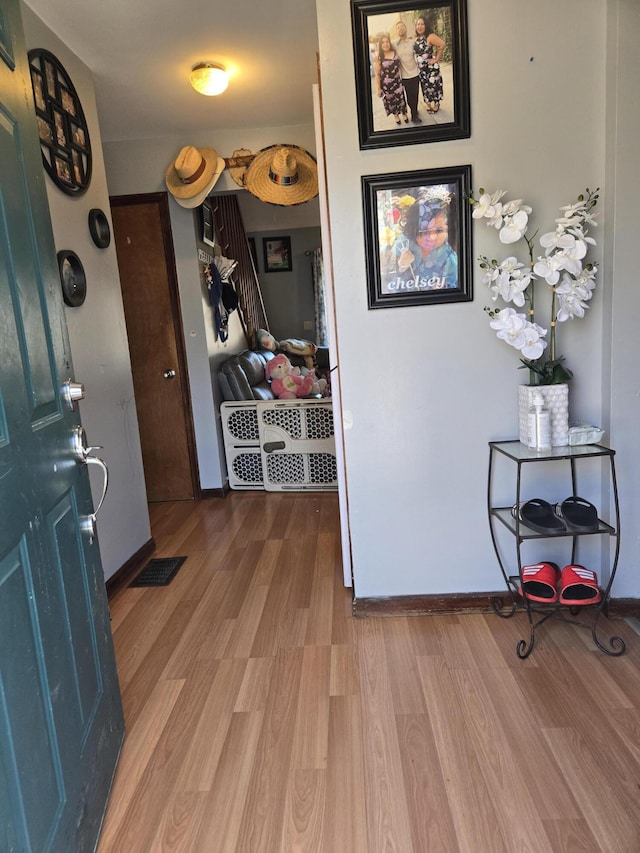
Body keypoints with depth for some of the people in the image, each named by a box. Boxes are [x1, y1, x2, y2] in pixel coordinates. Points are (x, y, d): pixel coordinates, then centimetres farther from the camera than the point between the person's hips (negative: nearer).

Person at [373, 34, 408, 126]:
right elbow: (377, 75, -12)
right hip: (386, 84, -3)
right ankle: (396, 115, 40)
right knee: (391, 100, 15)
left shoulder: (395, 52, -4)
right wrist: (378, 88, -12)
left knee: (401, 98, 11)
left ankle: (404, 114, 36)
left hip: (398, 81, 3)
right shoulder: (378, 57, -15)